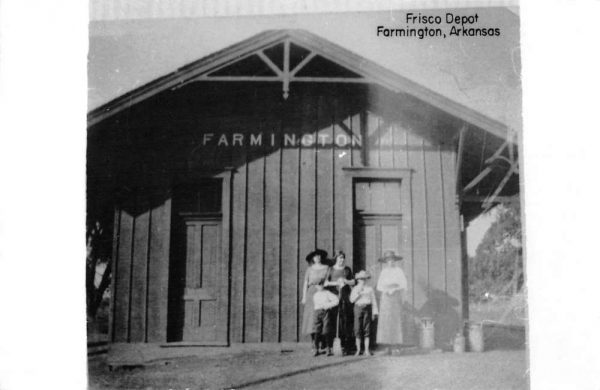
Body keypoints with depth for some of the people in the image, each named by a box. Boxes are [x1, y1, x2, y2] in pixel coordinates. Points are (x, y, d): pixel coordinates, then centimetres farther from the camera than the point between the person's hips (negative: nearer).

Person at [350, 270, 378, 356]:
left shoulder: (370, 288, 8)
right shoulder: (355, 289, 11)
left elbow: (373, 300, 6)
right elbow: (351, 300, 3)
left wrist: (374, 312, 1)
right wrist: (358, 294, -10)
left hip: (367, 308, -1)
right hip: (358, 308, 1)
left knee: (367, 329, -2)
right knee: (357, 329, -1)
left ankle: (367, 350, 2)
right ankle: (358, 349, 6)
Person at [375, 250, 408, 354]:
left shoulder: (398, 271, 3)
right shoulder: (383, 272, 14)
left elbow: (404, 284, -4)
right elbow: (379, 286, 13)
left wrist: (394, 289, -16)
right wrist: (385, 289, -8)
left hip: (396, 296, -3)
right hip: (385, 298, 3)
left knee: (396, 320, -10)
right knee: (385, 320, -4)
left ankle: (397, 344, -10)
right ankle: (389, 347, -2)